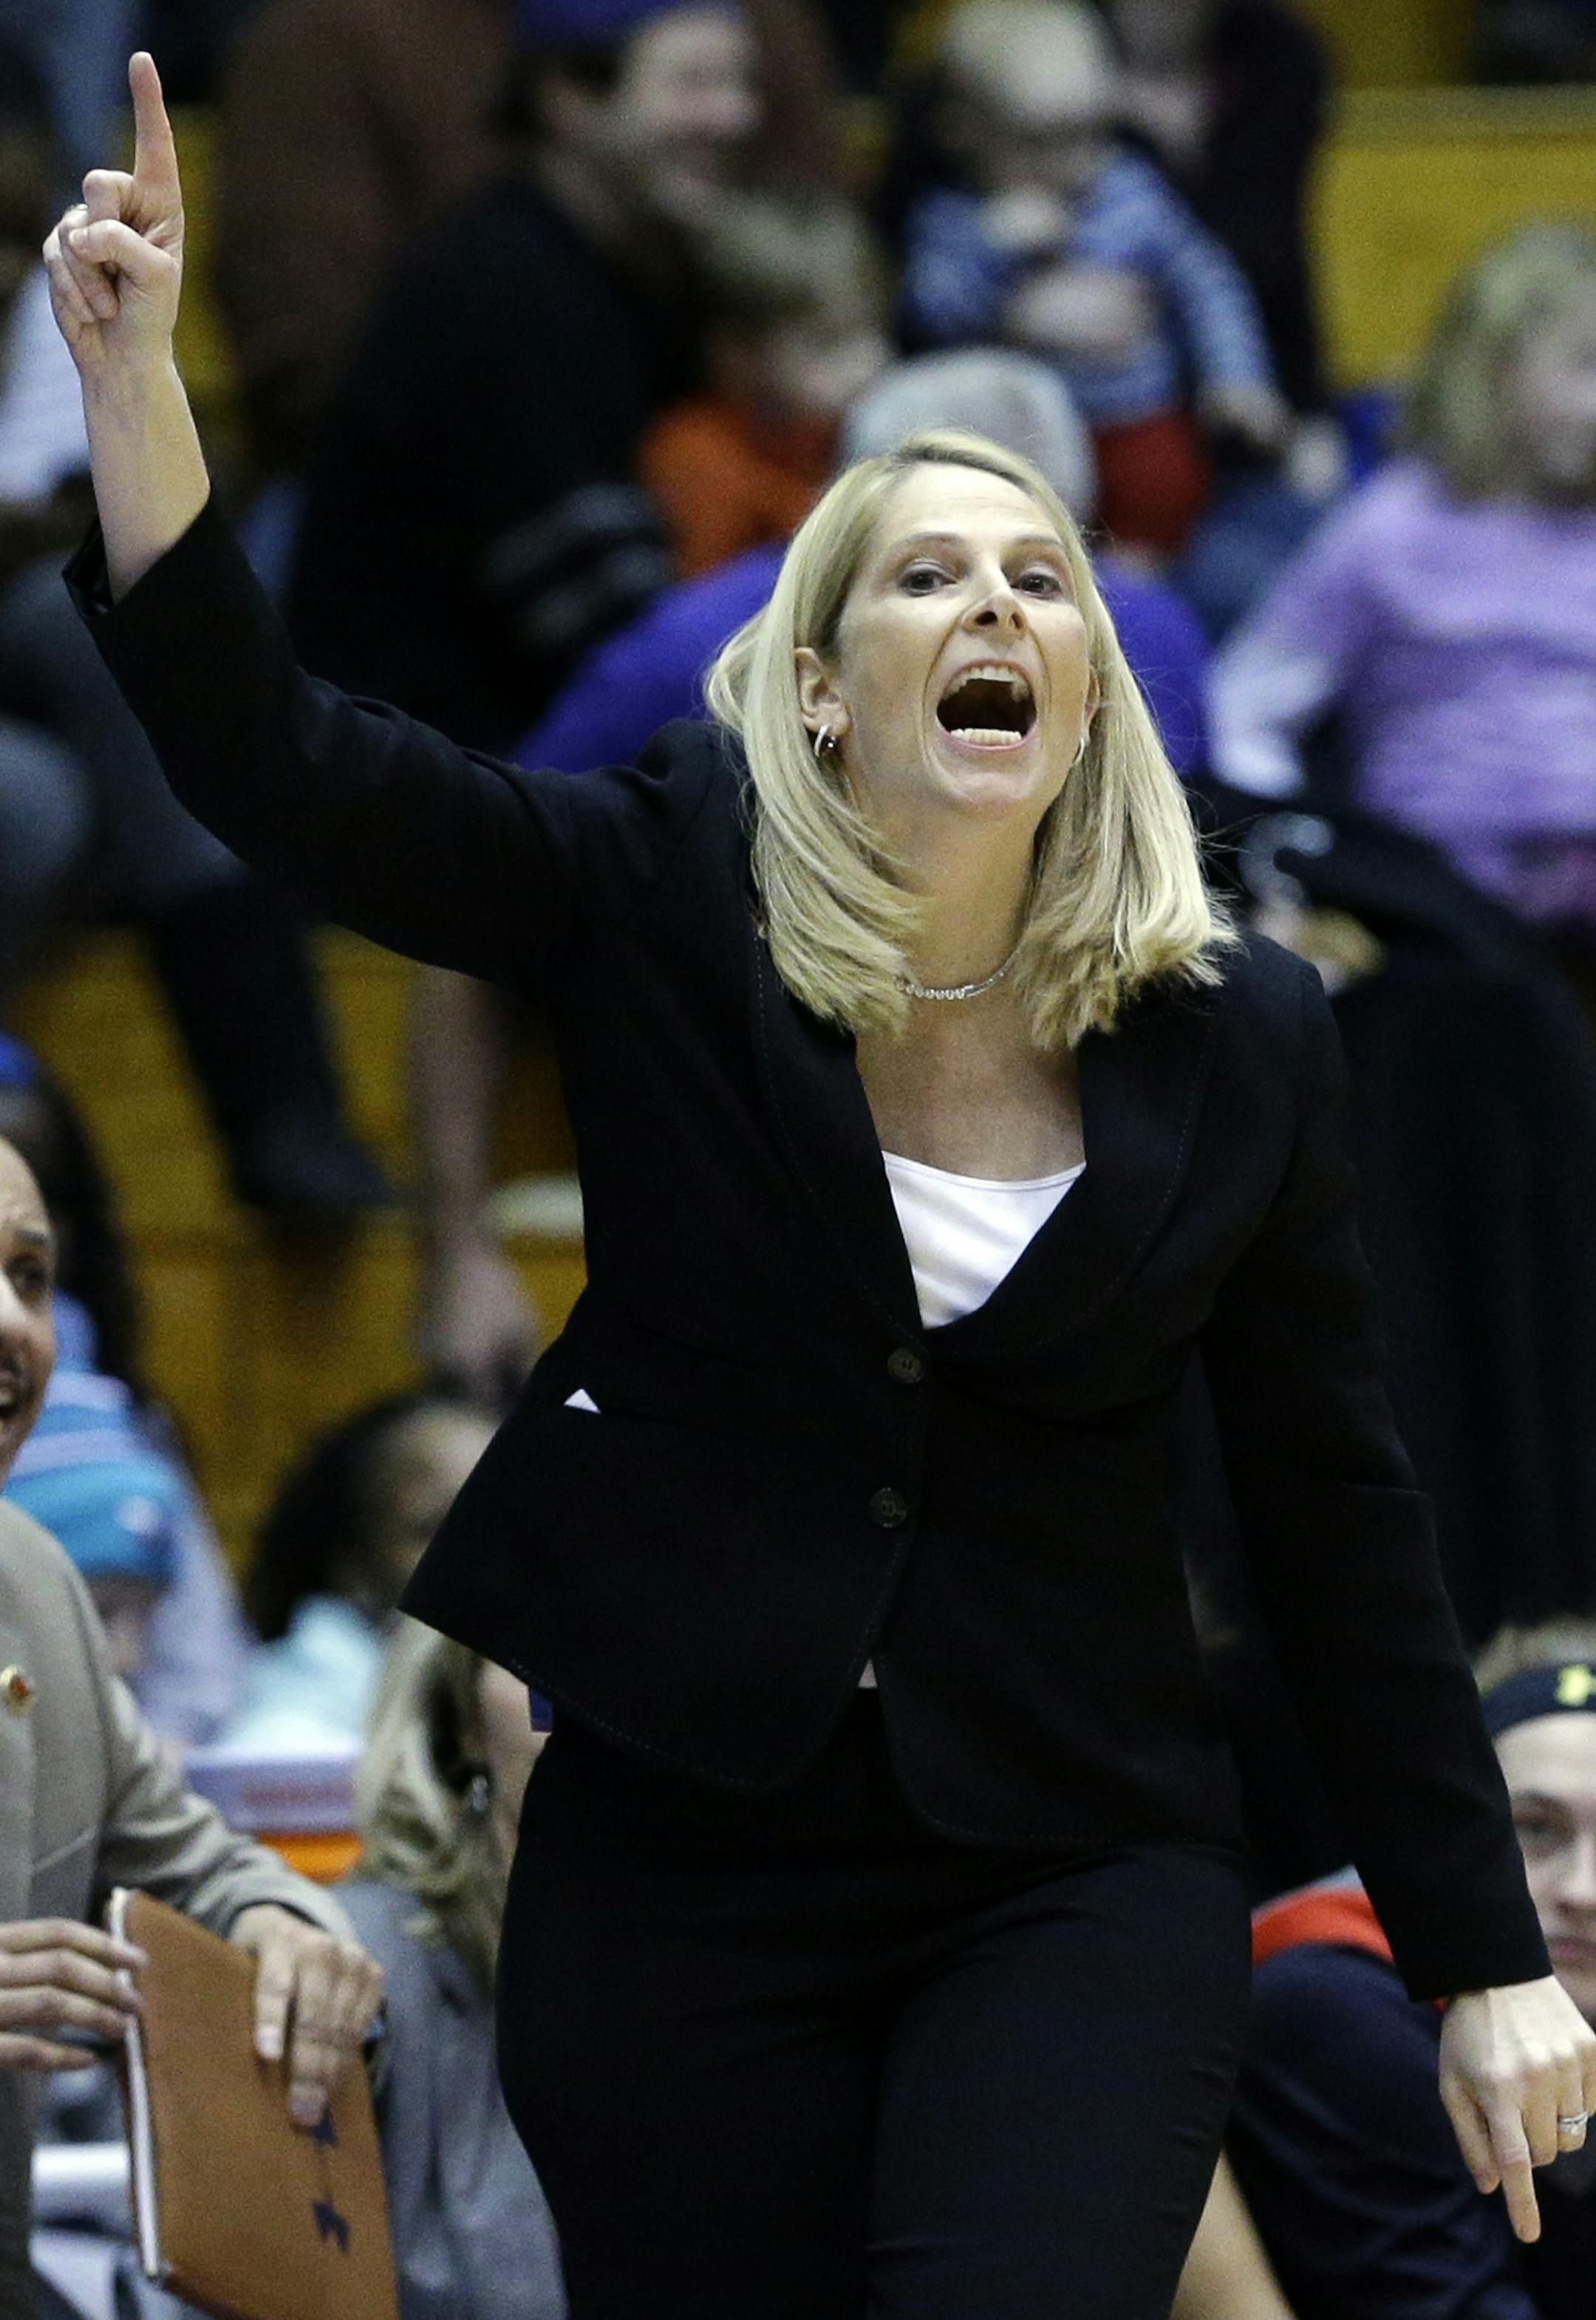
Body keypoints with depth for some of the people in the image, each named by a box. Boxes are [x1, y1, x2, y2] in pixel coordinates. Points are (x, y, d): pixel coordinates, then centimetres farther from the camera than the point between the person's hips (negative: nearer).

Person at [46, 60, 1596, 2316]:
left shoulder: (1243, 1037, 0)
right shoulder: (663, 900, -3)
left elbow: (1339, 1512, 5)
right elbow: (278, 760, -15)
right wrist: (130, 373, -29)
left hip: (1079, 1877, 0)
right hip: (679, 1862, 0)